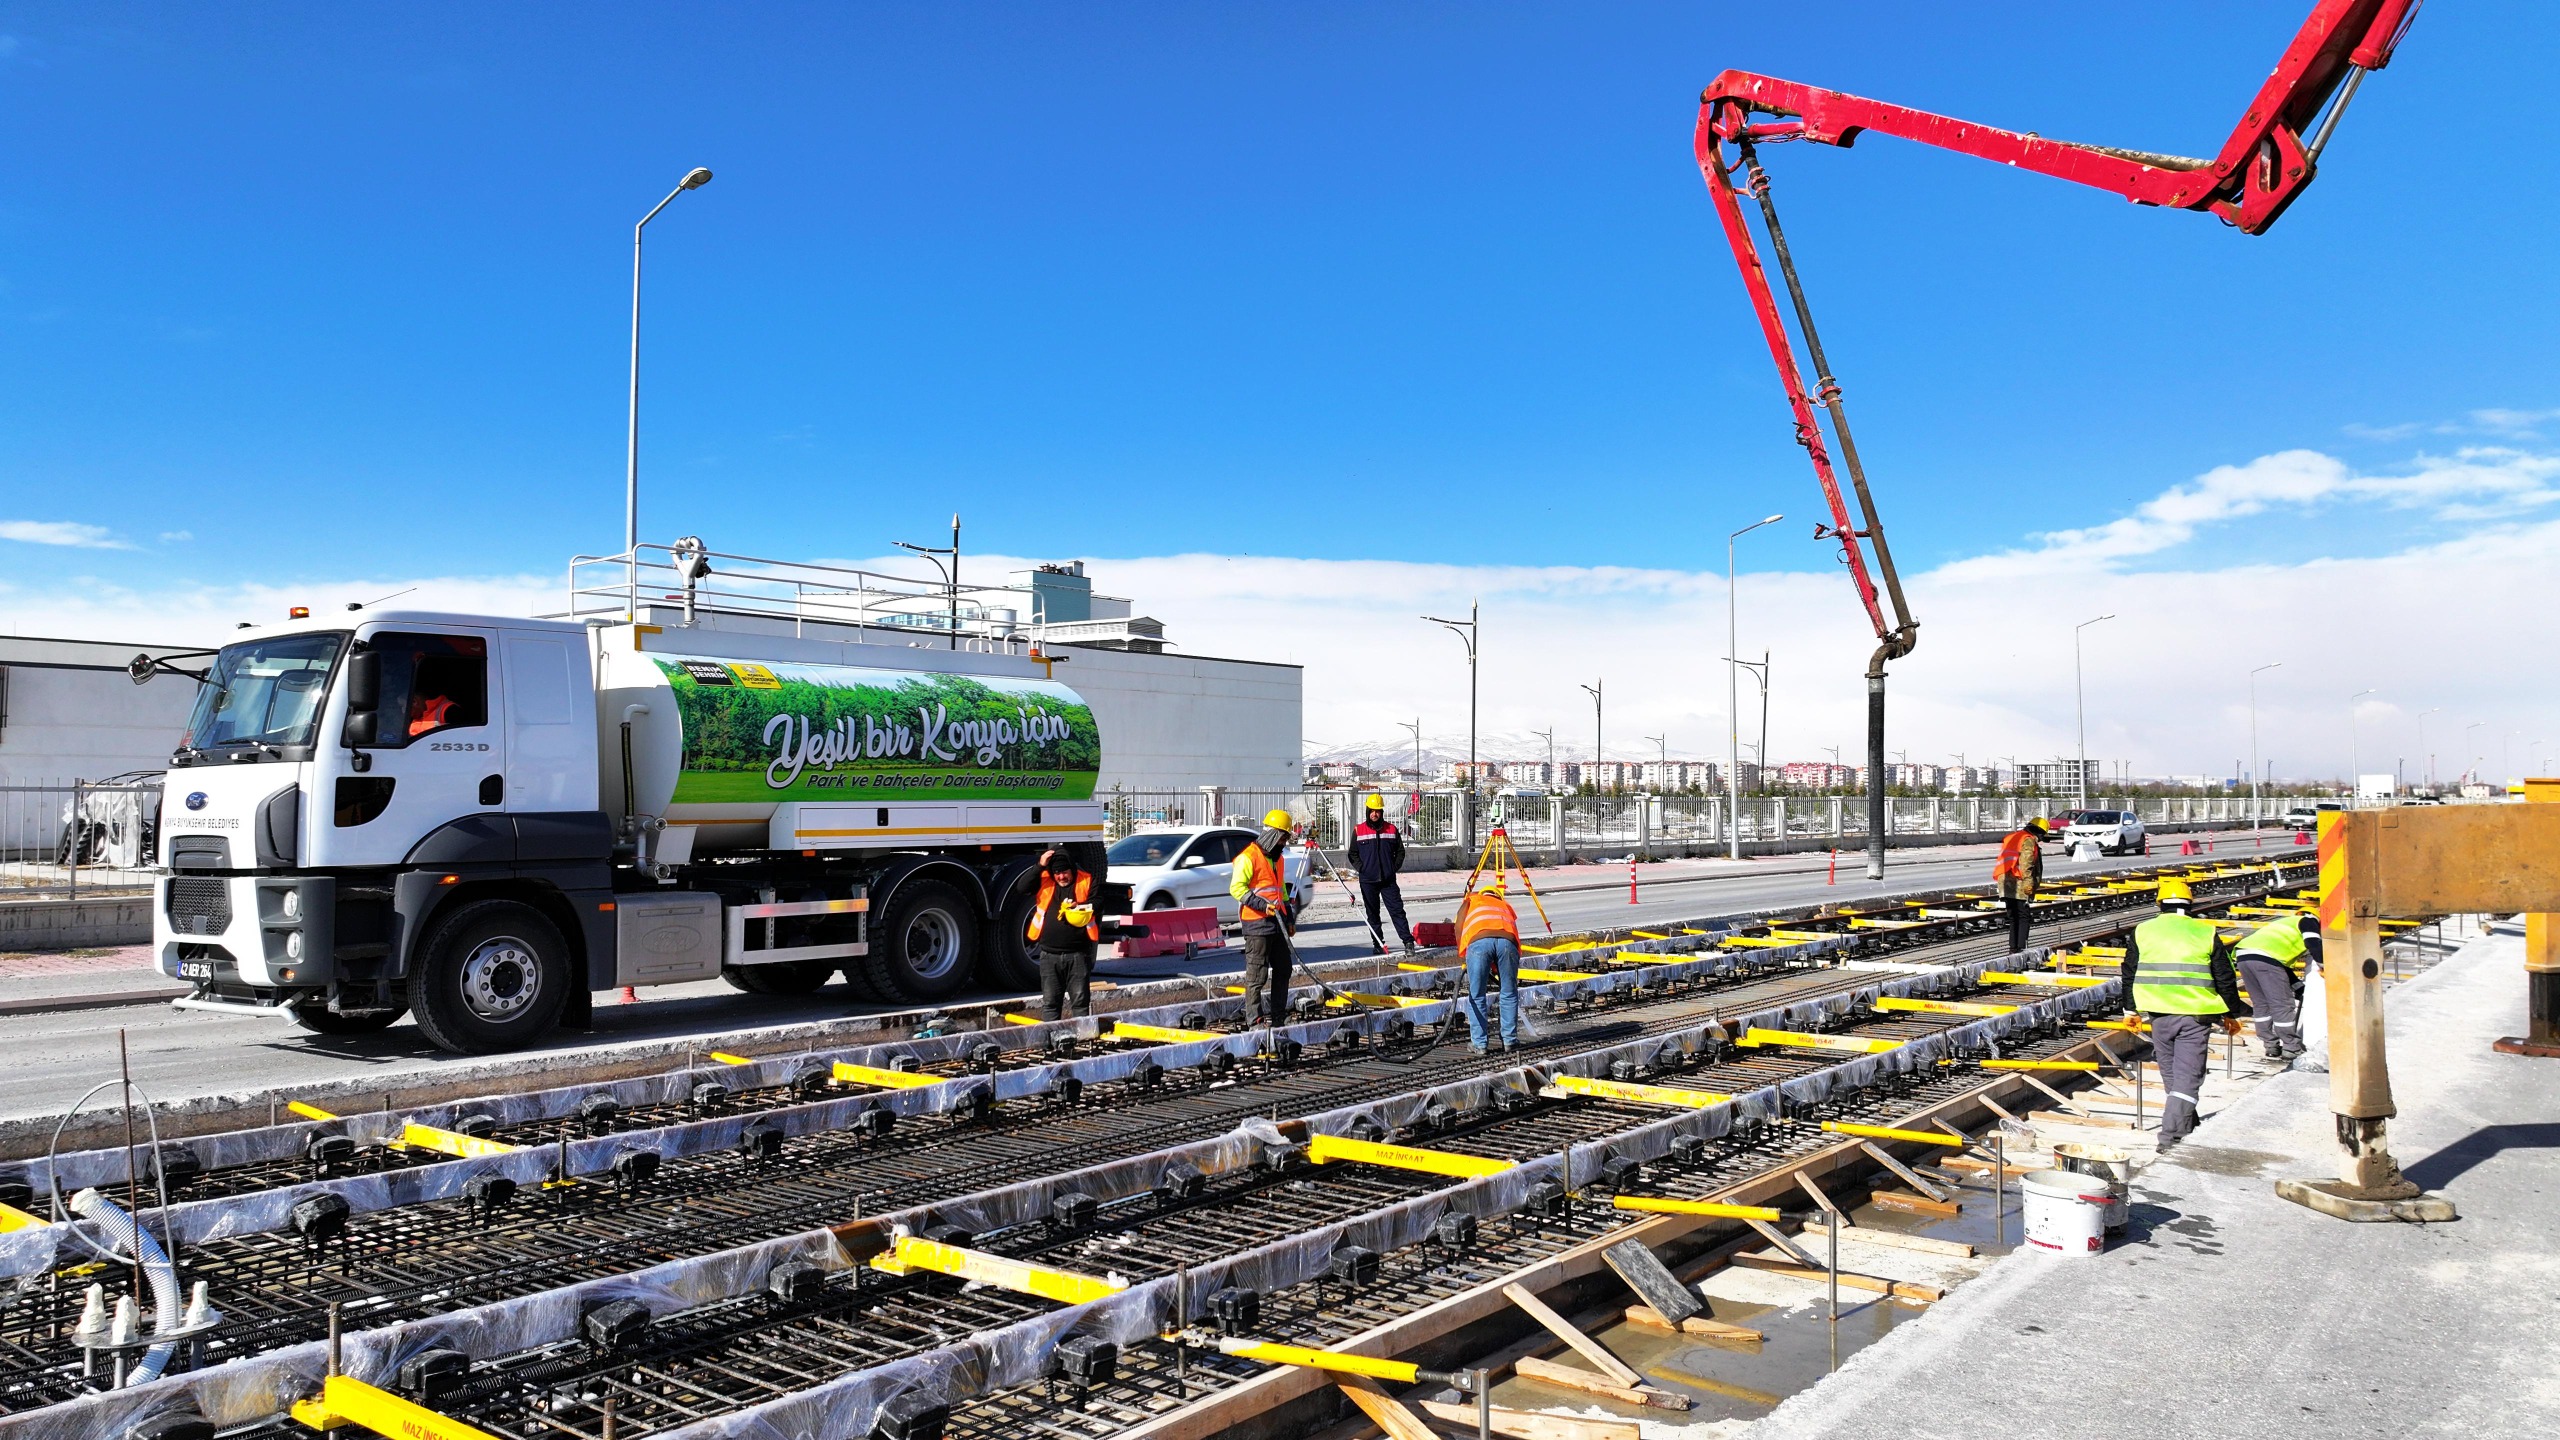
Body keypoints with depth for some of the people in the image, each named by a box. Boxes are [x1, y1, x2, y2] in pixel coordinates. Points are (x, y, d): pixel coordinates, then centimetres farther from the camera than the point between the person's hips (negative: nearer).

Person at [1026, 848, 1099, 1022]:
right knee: (1050, 1002, 6)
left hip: (1078, 954, -1)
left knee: (1080, 1000, 3)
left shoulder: (1087, 882, 1)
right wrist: (1040, 866, -17)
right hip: (1049, 955, 2)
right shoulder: (1044, 881, 5)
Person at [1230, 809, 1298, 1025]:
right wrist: (1262, 905, -23)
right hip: (1257, 924, -9)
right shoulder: (1249, 856, -11)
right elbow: (1236, 888, -16)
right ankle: (1254, 1017, -3)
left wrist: (1289, 917, 22)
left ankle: (1277, 1012, 22)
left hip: (1277, 922, 9)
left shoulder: (1276, 858, 18)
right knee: (1257, 972, -6)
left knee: (1283, 969, 12)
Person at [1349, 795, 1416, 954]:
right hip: (1368, 881, 0)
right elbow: (1353, 854, 9)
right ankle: (1379, 944, 14)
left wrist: (1395, 868, 0)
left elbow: (1400, 851, 13)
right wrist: (1362, 868, -5)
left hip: (1388, 880, 0)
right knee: (1372, 914, 6)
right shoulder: (1358, 830, 3)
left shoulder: (1391, 829, 5)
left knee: (1397, 910, -4)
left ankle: (1408, 941, -4)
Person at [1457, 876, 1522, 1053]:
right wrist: (1496, 970, 48)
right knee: (1509, 994, 19)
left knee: (1476, 997, 10)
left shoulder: (1471, 901, 35)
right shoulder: (1506, 906, 41)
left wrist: (1464, 956, 24)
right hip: (1507, 940, 2)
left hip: (1478, 940, -2)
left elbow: (1459, 926, 17)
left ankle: (1479, 1044, 12)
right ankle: (1509, 1040, 23)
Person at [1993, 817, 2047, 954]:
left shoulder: (2012, 837, 23)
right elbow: (2026, 863, -18)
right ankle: (2021, 947, -10)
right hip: (2018, 884, -8)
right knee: (2024, 917, -4)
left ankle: (2013, 948, 12)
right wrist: (2028, 882, -21)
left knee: (2013, 917, 13)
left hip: (2005, 883, 8)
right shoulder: (2028, 840, -6)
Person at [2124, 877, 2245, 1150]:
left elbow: (2130, 973, 10)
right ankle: (2171, 1136, -11)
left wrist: (2131, 1008, 21)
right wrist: (2231, 1013, 19)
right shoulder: (2206, 933, 2)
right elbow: (2225, 978, 7)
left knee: (2171, 1074, 19)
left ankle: (2187, 1125, 34)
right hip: (2197, 1015, -2)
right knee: (2188, 1078, -1)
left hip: (2160, 1013, 2)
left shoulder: (2143, 931, 5)